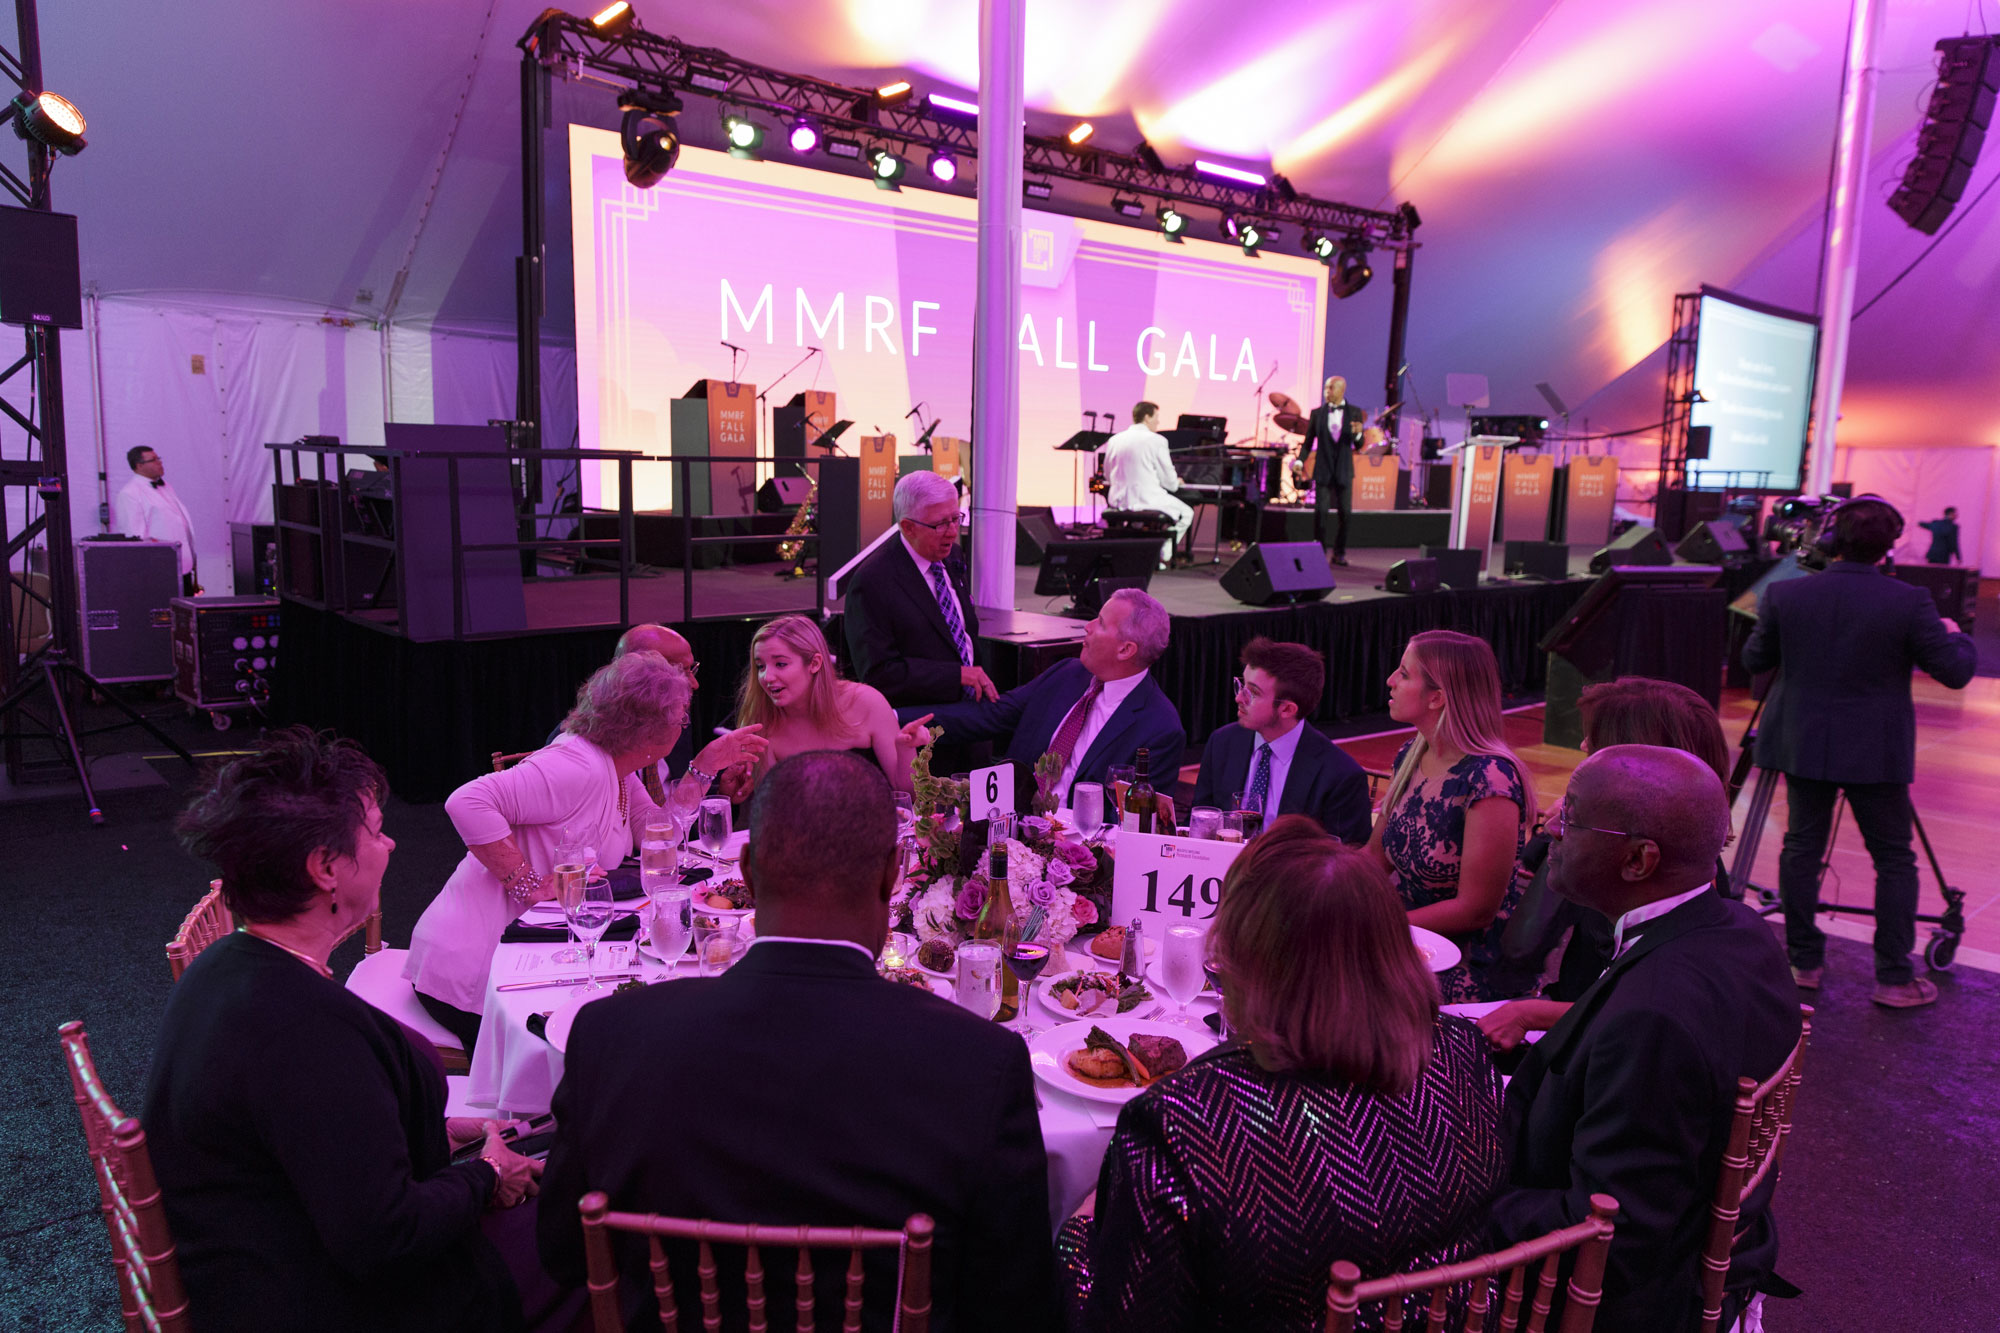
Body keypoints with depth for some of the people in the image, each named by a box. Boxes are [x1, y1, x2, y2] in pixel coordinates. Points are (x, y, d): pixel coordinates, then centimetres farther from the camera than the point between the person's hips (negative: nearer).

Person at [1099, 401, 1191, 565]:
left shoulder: (1114, 440, 6)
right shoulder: (1157, 440, -9)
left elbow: (1108, 477, 13)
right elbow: (1169, 480, -6)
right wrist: (1177, 483, 17)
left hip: (1119, 501, 6)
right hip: (1147, 499, -6)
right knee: (1186, 514, 17)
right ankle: (1163, 556, 10)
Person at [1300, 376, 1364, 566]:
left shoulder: (1355, 413, 3)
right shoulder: (1317, 413, 4)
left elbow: (1358, 446, 1)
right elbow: (1308, 442, 6)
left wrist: (1358, 433, -20)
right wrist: (1300, 461, -9)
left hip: (1344, 471, 0)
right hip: (1323, 470, 0)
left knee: (1345, 513, 1)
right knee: (1320, 511, -7)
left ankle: (1339, 552, 14)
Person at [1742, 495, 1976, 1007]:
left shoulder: (1784, 595, -7)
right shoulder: (1909, 602, -12)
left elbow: (1753, 659, 4)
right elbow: (1956, 672, -7)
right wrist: (1956, 636, 14)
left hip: (1803, 745, 2)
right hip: (1875, 752, -2)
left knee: (1801, 848, 12)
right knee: (1894, 860, 9)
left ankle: (1803, 961, 18)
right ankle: (1894, 978, 12)